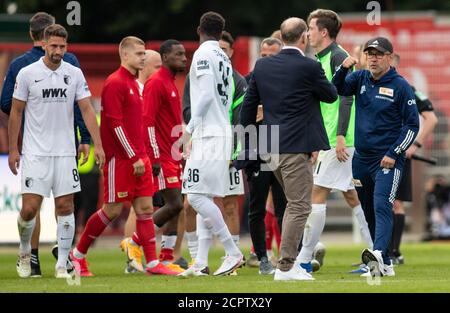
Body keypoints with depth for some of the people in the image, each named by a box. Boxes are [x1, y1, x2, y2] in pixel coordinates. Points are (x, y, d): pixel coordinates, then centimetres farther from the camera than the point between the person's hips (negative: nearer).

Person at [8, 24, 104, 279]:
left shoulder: (74, 74, 3)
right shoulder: (27, 74, -3)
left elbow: (87, 109, 1)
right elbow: (16, 112, 3)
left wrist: (97, 145, -10)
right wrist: (13, 150, 1)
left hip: (65, 152, 2)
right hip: (35, 152, -2)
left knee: (65, 207, 0)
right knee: (30, 208, -8)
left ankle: (62, 264, 7)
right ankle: (25, 252, 20)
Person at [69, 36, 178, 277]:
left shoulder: (134, 84, 15)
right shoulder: (115, 83, -12)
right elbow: (115, 124, -18)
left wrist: (142, 155, 16)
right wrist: (134, 157, -19)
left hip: (137, 157, 8)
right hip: (120, 158, -8)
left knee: (145, 207, 3)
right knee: (113, 209, -3)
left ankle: (152, 263, 1)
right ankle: (78, 254, 11)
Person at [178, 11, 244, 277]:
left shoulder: (204, 53, -8)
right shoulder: (224, 58, 18)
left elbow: (206, 94, -18)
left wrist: (190, 128, -15)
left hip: (208, 135, -9)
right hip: (223, 133, 9)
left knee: (197, 197, -11)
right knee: (205, 199, 8)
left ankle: (233, 253, -13)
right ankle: (201, 262, 5)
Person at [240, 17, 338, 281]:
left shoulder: (262, 66, 7)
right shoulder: (309, 67, -11)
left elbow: (248, 106, 12)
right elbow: (331, 96, 4)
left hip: (271, 147, 7)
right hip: (296, 147, -7)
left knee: (295, 203, 21)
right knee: (299, 207, -2)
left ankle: (290, 261, 21)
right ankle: (286, 267, -5)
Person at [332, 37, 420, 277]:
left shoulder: (400, 86, -5)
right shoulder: (361, 79, 10)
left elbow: (412, 124, -5)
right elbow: (338, 89, -2)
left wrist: (394, 153, -12)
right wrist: (343, 69, -20)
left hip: (388, 160, -6)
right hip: (361, 158, 6)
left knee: (382, 207, -22)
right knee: (369, 212, 9)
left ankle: (378, 254, -39)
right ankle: (384, 266, 16)